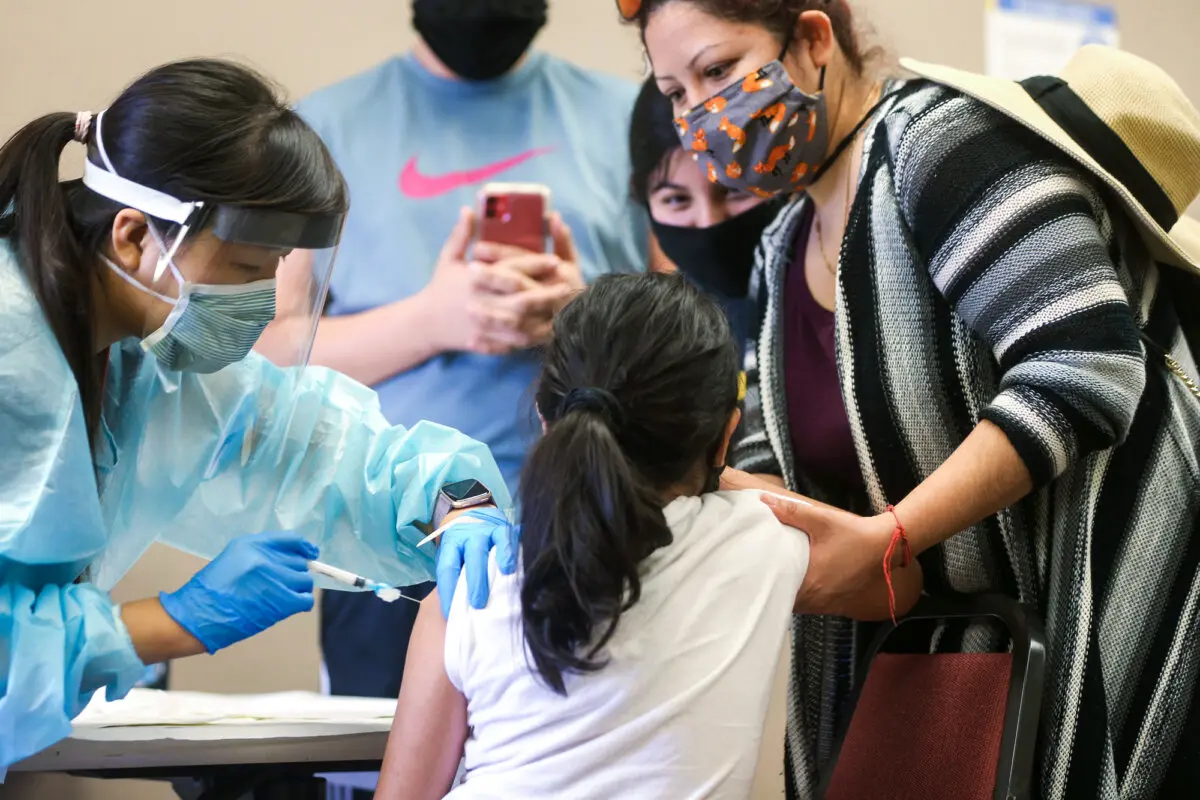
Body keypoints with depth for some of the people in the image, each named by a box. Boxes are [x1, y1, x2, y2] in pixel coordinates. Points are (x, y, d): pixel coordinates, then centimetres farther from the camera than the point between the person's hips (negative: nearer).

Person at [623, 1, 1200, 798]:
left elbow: (1087, 366, -26)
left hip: (1097, 622, -8)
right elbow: (775, 458, 13)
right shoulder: (787, 251, 13)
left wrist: (886, 538, -27)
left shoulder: (936, 139, -15)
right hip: (947, 642, 8)